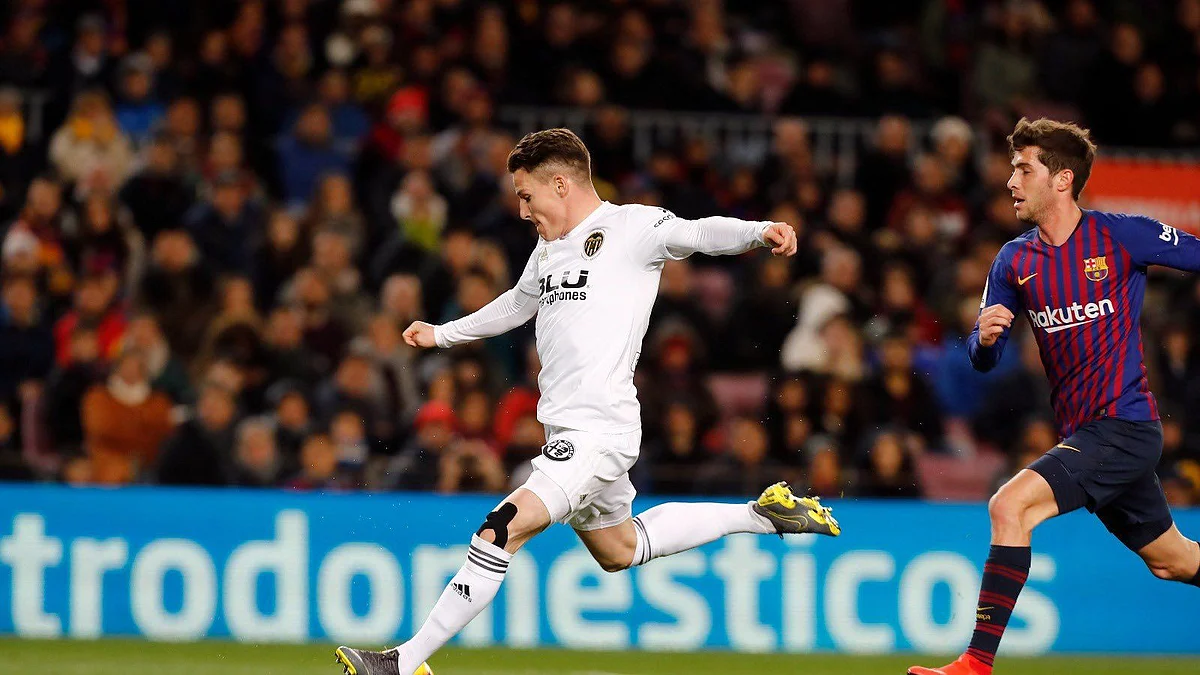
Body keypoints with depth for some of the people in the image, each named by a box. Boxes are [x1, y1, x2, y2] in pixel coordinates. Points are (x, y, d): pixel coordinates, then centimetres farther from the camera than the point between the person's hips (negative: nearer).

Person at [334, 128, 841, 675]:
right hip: (567, 432, 10)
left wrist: (760, 233, -42)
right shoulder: (549, 249, 18)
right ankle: (760, 515, 32)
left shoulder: (631, 227, -7)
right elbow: (518, 303, 37)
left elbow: (698, 234, -22)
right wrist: (443, 334, 47)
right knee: (618, 552, 21)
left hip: (599, 433, -10)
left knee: (502, 530, -19)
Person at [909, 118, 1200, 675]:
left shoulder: (1123, 235, -9)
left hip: (1123, 425, -7)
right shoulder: (1014, 261, 7)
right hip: (1081, 434, 7)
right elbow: (983, 360, 8)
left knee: (1009, 505, -22)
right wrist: (984, 338, -15)